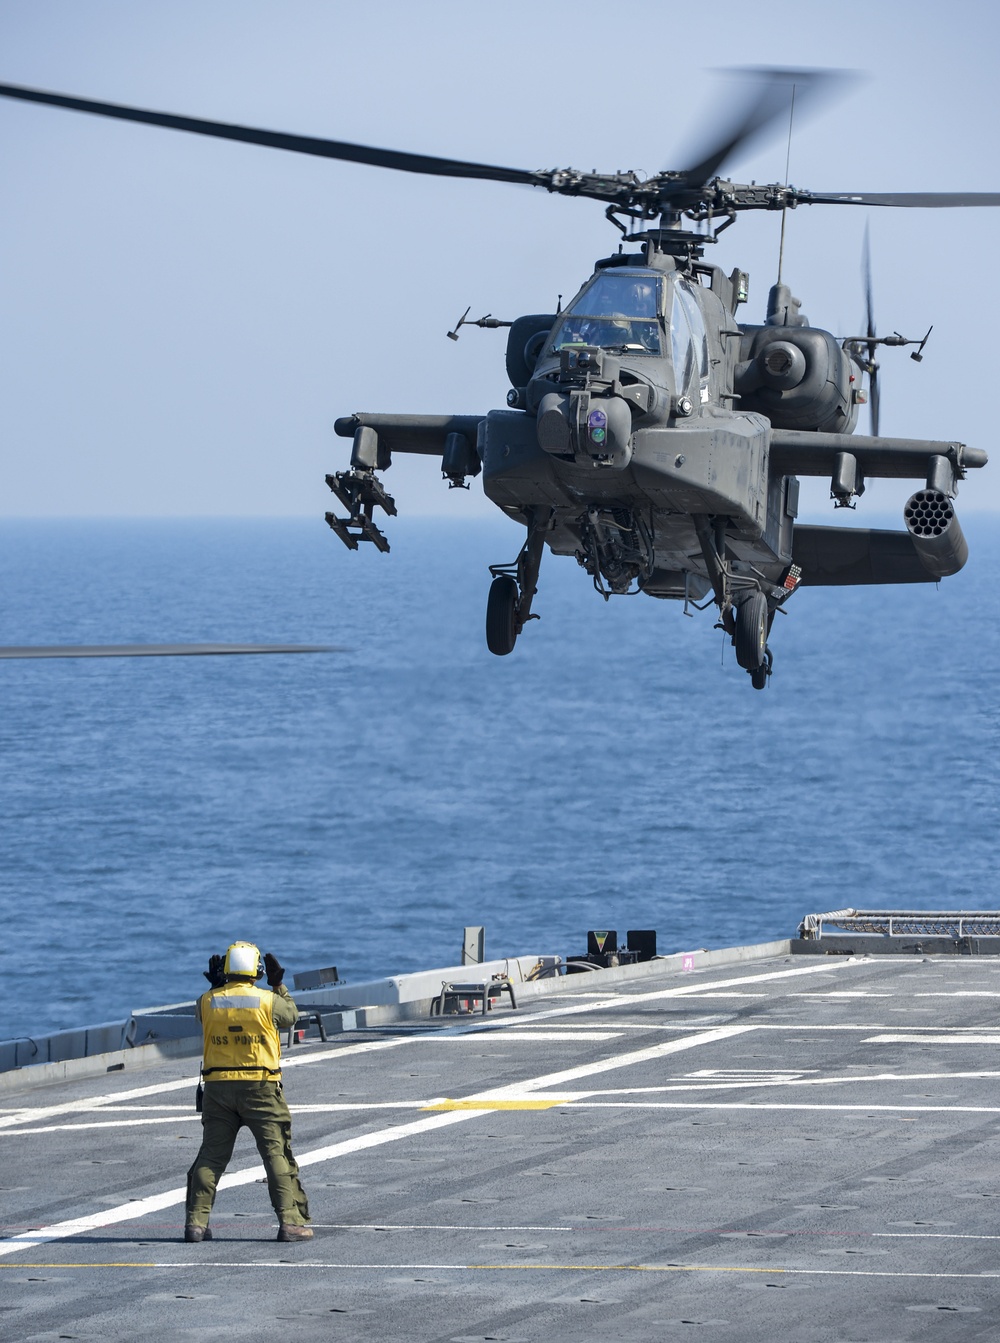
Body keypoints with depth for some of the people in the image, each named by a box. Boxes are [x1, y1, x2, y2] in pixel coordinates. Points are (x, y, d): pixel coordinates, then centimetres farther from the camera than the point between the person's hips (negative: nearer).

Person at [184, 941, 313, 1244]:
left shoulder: (208, 1002, -1)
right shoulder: (268, 1001, -6)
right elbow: (291, 1016, 13)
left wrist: (216, 988, 24)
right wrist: (279, 985, 22)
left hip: (218, 1087, 2)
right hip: (260, 1087, -2)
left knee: (211, 1155, 8)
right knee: (277, 1154, 1)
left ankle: (196, 1221, 4)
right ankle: (290, 1221, -4)